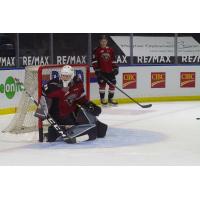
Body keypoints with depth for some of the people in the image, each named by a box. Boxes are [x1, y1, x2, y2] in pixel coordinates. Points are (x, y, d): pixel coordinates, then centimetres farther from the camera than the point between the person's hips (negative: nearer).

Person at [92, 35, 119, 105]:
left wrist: (115, 68, 8)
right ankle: (102, 99, 7)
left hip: (110, 71, 4)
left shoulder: (110, 50, 11)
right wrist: (97, 70, -11)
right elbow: (94, 61, -4)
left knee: (112, 84, 2)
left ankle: (111, 98, 15)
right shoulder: (97, 50, -1)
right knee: (102, 84, -5)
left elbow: (113, 60, 16)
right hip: (101, 71, -4)